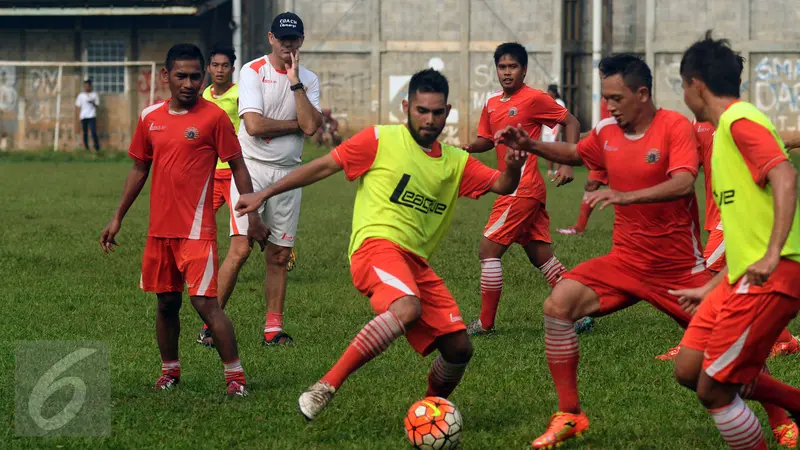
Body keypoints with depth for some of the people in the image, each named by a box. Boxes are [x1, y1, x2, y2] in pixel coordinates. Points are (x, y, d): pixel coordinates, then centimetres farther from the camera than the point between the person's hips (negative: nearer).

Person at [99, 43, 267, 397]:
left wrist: (252, 217, -6)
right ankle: (169, 370, 27)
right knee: (166, 302, 12)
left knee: (205, 302, -12)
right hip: (159, 230, 5)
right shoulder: (150, 118, 8)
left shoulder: (213, 117, -6)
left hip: (197, 231, -5)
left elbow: (238, 168, -2)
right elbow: (138, 170, 18)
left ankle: (235, 375, -6)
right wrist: (117, 218, 18)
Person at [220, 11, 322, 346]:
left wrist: (295, 82, -12)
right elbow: (254, 125, -16)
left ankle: (273, 328, 13)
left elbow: (311, 126, -9)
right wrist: (296, 124, -6)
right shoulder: (253, 71, -4)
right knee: (241, 248, -14)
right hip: (252, 168, -4)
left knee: (280, 255, 6)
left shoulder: (308, 80, 8)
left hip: (288, 173, 4)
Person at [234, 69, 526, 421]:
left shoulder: (456, 162, 16)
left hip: (417, 263, 6)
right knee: (408, 308, -37)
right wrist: (264, 195, 2)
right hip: (377, 245, -6)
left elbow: (501, 185, 10)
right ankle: (326, 387, -30)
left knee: (458, 348, -2)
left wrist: (512, 169, -15)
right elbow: (322, 167, 4)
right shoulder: (381, 140, 2)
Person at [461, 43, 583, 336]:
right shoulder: (492, 104, 14)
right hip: (511, 188, 8)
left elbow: (570, 122, -4)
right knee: (541, 256, 10)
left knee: (488, 250, -8)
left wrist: (567, 164, -13)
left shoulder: (534, 99, -8)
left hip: (522, 189, -8)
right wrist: (470, 147, -2)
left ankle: (485, 323, -1)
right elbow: (487, 140, 22)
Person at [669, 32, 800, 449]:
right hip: (742, 275, 10)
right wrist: (710, 289, 29)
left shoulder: (740, 121, -9)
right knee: (689, 370, 10)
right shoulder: (728, 128, 21)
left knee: (714, 389, -5)